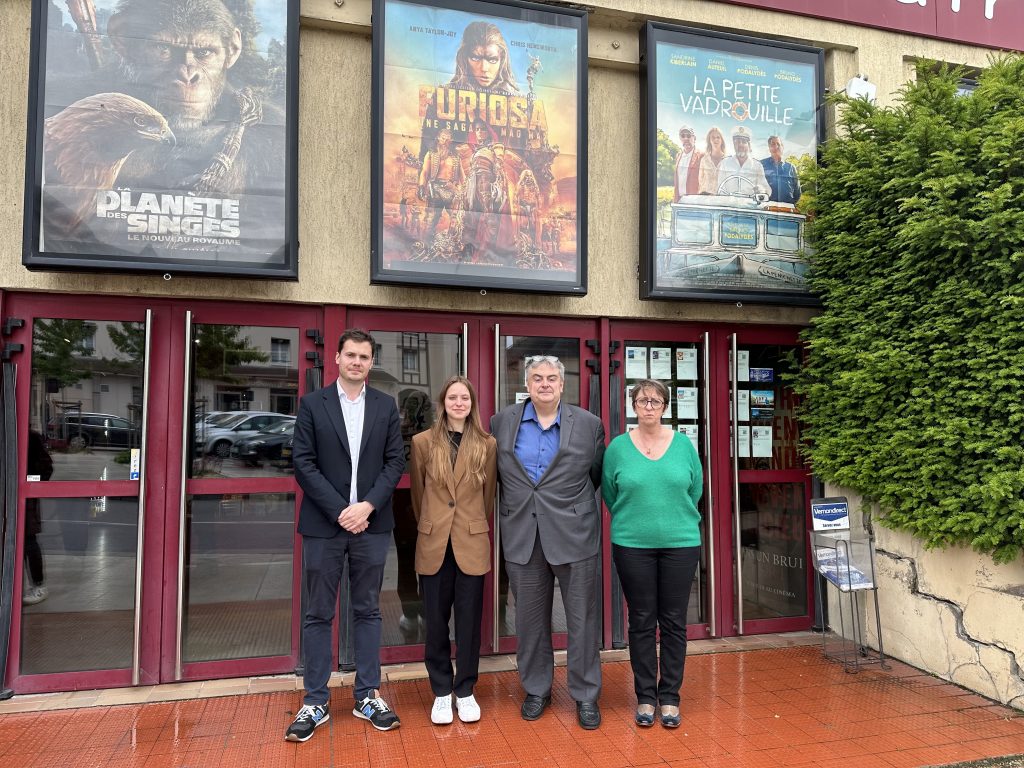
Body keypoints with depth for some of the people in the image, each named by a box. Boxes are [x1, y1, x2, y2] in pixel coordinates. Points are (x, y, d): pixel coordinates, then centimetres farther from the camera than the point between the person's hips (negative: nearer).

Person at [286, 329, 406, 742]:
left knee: (367, 611, 10)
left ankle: (367, 696, 21)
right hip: (324, 524, -1)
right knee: (318, 614, 6)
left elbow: (396, 461, 2)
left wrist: (367, 506, -11)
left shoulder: (386, 406, 6)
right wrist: (340, 511, -12)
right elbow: (303, 463, -4)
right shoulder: (312, 404, 2)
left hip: (372, 523, 2)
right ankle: (315, 703, 16)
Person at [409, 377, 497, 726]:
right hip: (434, 544, 0)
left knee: (469, 621, 8)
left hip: (472, 545, 0)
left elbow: (488, 495, 8)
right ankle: (441, 692, 24)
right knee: (436, 621, 8)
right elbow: (417, 494, 10)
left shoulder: (487, 445, 0)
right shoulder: (423, 442, 0)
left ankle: (465, 691, 24)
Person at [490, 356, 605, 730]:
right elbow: (494, 473, 15)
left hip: (574, 533, -1)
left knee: (583, 617, 5)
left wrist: (569, 503, 9)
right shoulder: (502, 422, 4)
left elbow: (597, 475, 10)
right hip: (522, 535, 2)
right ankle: (536, 689, 30)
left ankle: (586, 695, 21)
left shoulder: (589, 424, 1)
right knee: (530, 618, 12)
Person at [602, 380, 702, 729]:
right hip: (633, 545, -1)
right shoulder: (618, 446, -1)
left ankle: (669, 697, 20)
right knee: (641, 622, 7)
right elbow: (609, 492, 8)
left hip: (680, 543, 1)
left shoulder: (683, 444, 2)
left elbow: (695, 488, 12)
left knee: (674, 622, 7)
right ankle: (645, 697, 20)